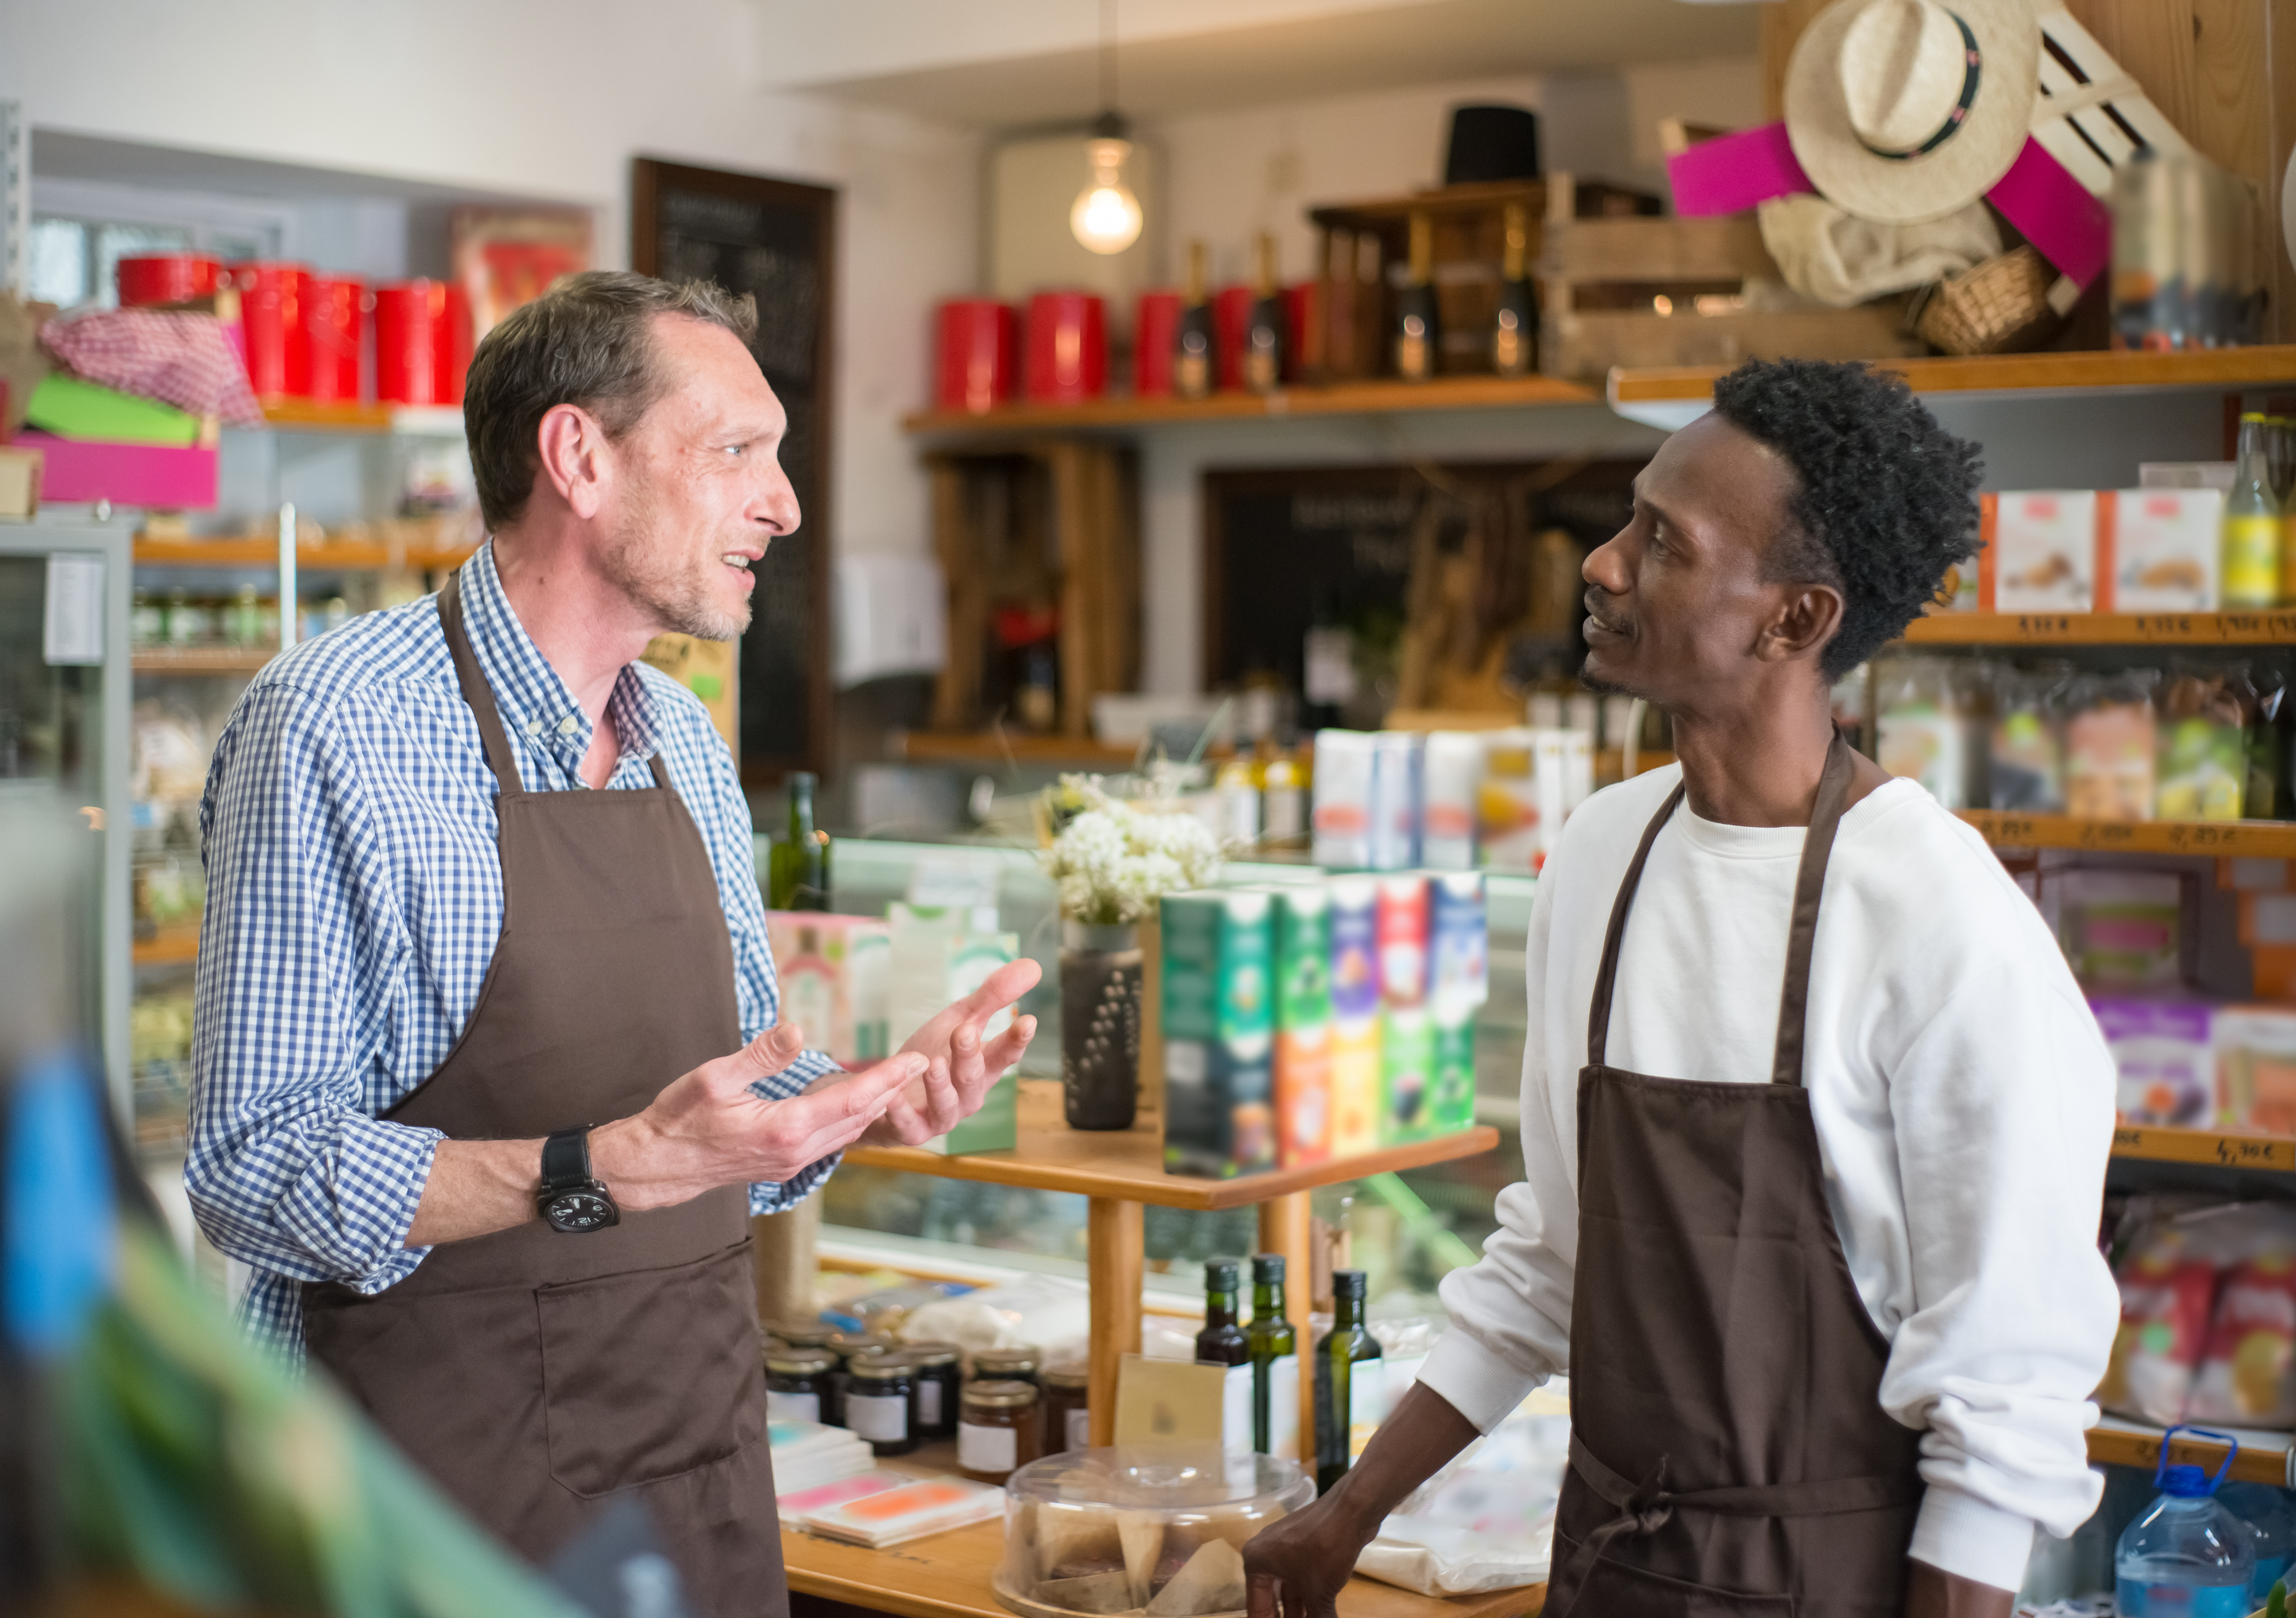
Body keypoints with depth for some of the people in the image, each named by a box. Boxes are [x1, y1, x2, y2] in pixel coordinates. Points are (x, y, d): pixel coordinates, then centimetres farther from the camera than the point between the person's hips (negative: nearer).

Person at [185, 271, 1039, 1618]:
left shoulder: (690, 745, 9)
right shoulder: (334, 724, -14)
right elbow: (262, 1172, -19)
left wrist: (875, 1104, -4)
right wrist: (596, 1173, -29)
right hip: (451, 1483, -6)